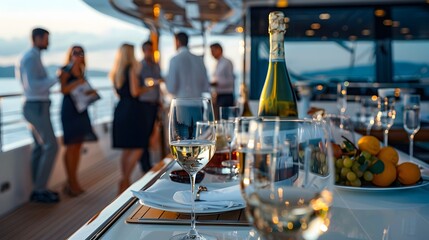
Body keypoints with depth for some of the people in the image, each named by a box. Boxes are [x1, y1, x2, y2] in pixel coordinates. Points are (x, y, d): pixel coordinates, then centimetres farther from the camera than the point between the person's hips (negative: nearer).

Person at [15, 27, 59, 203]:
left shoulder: (31, 58, 17)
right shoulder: (31, 58, -16)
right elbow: (32, 85, -26)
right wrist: (54, 79, -18)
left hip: (36, 107, 11)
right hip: (37, 108, -11)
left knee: (40, 148, 10)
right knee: (51, 146, -11)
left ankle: (38, 189, 14)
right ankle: (40, 190, -7)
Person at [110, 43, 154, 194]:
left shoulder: (116, 72, 13)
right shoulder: (131, 69, -9)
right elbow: (135, 92, -14)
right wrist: (147, 88, 2)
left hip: (120, 109, 8)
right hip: (131, 109, -8)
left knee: (126, 150, 13)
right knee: (137, 148, -2)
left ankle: (125, 182, 16)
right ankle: (125, 180, -8)